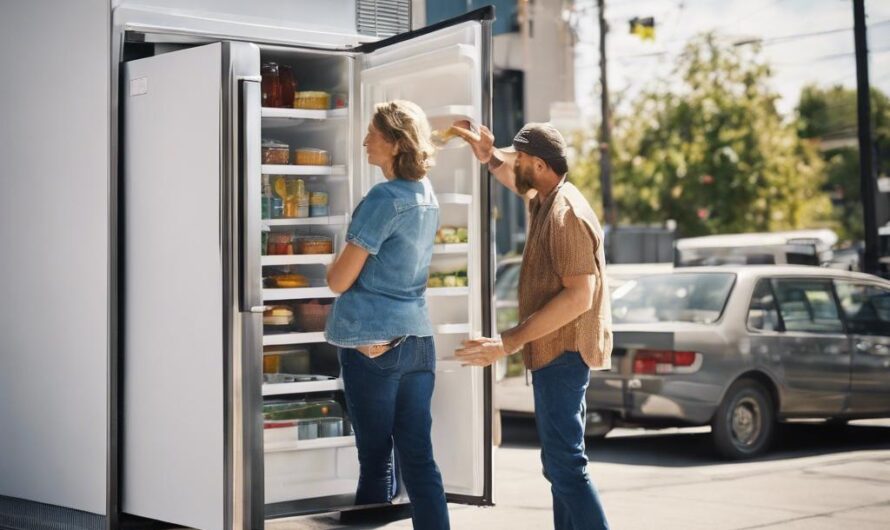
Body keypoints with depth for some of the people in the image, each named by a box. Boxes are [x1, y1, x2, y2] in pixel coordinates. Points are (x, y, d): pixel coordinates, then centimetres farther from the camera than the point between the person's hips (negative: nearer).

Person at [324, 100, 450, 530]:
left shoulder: (384, 198, -14)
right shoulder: (428, 197, 10)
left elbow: (339, 281, -11)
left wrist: (332, 269, 9)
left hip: (372, 342, -7)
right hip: (417, 338, 7)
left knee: (376, 458, 2)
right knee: (418, 457, 7)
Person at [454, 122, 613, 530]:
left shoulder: (566, 213, -19)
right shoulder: (545, 200, 11)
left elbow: (579, 296, -26)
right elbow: (517, 182, 36)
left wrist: (509, 343, -28)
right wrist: (489, 157, 14)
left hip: (562, 352, -11)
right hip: (559, 351, 11)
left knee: (564, 463, -12)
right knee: (562, 459, 16)